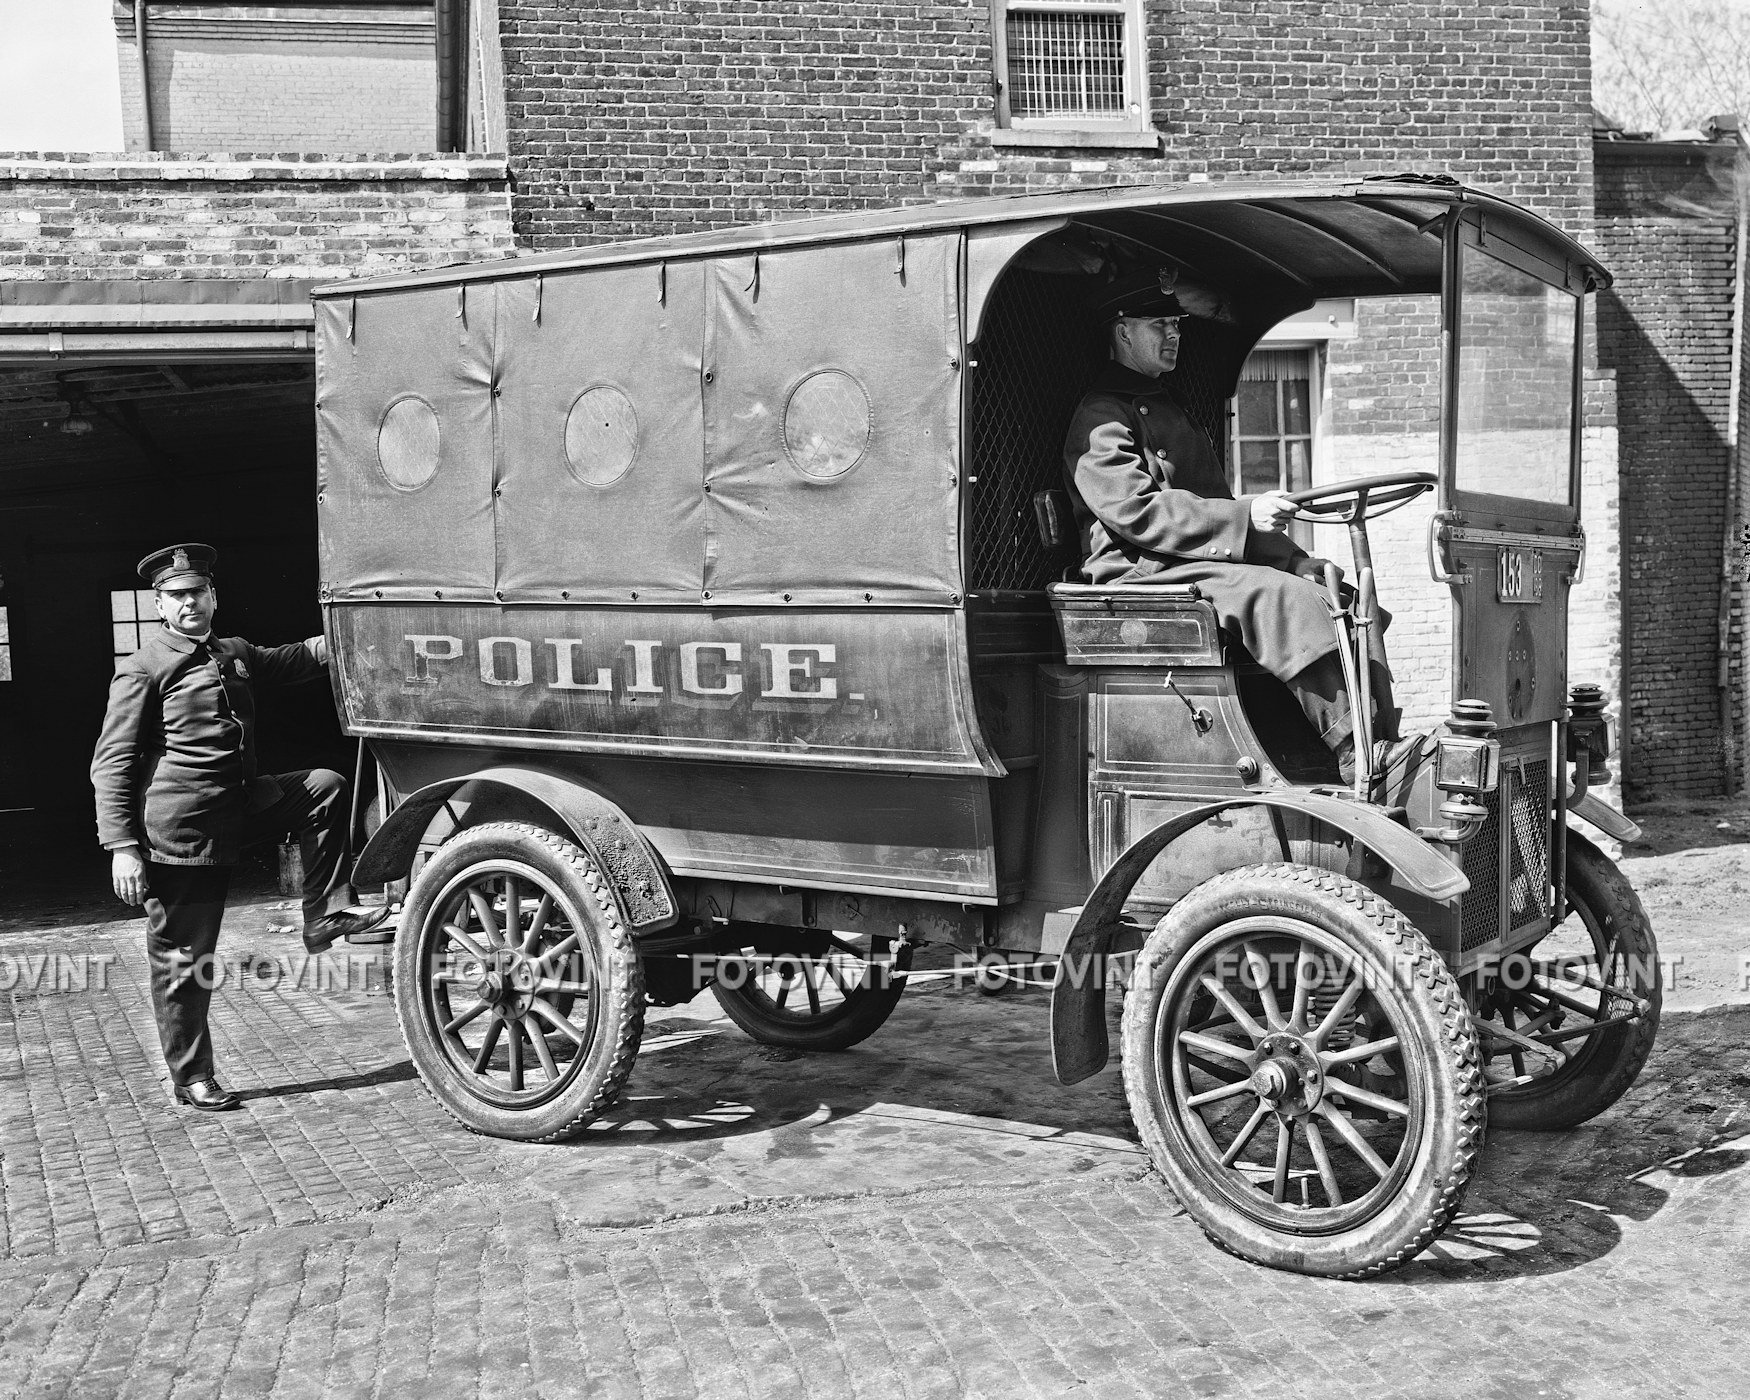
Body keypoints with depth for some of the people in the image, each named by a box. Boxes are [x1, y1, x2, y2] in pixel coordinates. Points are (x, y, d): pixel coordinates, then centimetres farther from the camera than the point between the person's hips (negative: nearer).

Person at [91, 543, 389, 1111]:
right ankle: (191, 1080, 14)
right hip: (179, 827, -7)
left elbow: (287, 662, 33)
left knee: (326, 787, 2)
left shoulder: (235, 653, 12)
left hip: (240, 803, 7)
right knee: (184, 959, 1)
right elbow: (111, 763, -10)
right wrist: (121, 846, -17)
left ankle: (325, 916, 3)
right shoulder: (143, 668, -8)